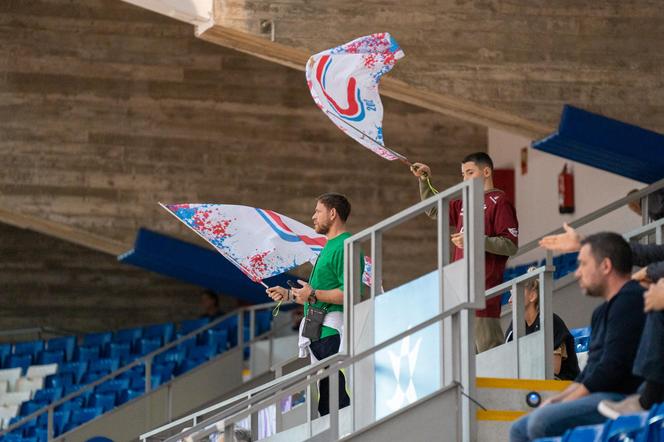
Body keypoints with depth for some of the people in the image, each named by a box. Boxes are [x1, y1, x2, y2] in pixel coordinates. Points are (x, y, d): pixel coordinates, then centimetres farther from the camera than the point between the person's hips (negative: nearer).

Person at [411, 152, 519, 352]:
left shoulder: (499, 202, -4)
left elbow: (511, 245, -11)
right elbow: (434, 211, 35)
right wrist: (424, 180, 22)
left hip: (484, 289, -8)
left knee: (489, 353, -12)